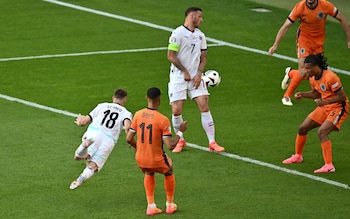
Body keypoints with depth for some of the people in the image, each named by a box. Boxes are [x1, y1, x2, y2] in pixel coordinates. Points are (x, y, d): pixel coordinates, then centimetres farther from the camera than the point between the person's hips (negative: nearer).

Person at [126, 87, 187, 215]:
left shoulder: (138, 115, -6)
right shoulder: (163, 120, -18)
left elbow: (129, 138, 0)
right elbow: (170, 146, -19)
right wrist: (180, 132, -4)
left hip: (140, 160, 3)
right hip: (156, 161, -3)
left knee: (149, 174, 36)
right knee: (169, 172, 31)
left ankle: (151, 206, 28)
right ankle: (170, 205, 40)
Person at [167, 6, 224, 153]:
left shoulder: (200, 36, 10)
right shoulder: (178, 33, -10)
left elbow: (203, 57, 14)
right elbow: (171, 56, -12)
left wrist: (199, 74, -2)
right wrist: (185, 72, -9)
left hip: (195, 77, 5)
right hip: (178, 76, -5)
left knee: (204, 107, -6)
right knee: (176, 111, -7)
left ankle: (212, 142, -3)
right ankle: (180, 141, 15)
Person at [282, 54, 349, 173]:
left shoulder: (330, 77, -27)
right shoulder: (312, 78, -1)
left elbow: (342, 97, -23)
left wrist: (324, 102, -29)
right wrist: (302, 94, 2)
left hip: (338, 107, -9)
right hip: (324, 106, 9)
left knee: (322, 132, -27)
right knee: (302, 128, 11)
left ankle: (329, 166, -23)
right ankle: (298, 156, 35)